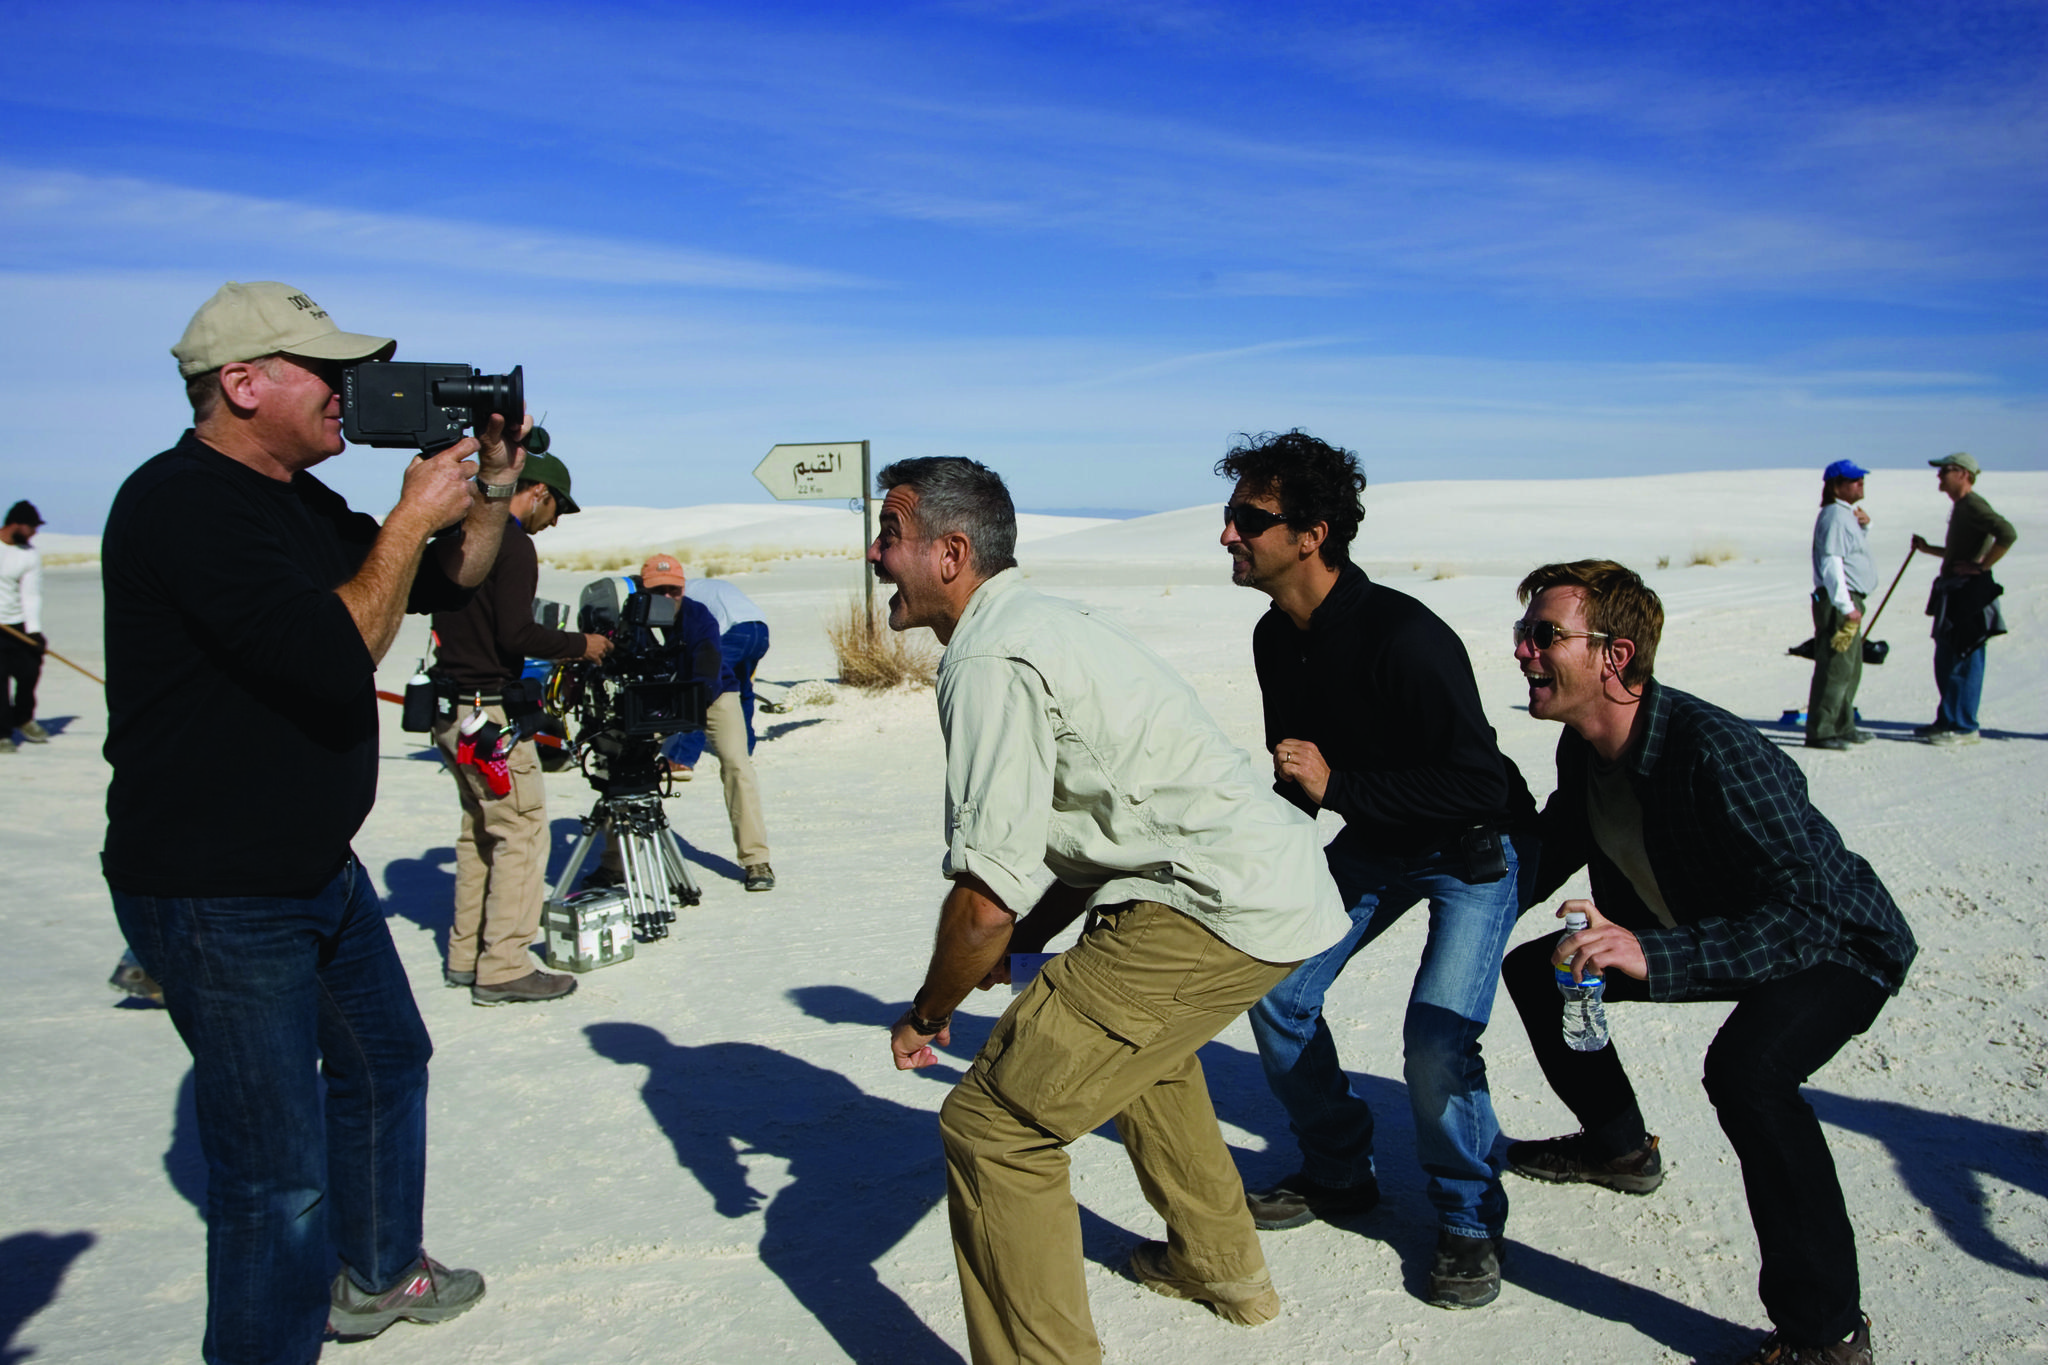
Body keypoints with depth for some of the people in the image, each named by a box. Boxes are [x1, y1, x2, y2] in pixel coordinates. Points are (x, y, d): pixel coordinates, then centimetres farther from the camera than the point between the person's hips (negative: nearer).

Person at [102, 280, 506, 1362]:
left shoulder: (301, 501, 9)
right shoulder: (184, 503, -22)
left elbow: (445, 584, 17)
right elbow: (335, 656, -31)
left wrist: (488, 498, 1)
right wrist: (413, 516, -22)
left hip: (320, 868, 11)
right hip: (215, 897, -10)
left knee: (385, 1061, 25)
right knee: (280, 1172, -5)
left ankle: (378, 1275, 46)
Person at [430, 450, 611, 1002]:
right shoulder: (513, 546, -14)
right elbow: (516, 634, -22)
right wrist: (580, 644, -8)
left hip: (450, 709, 10)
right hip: (490, 714, -10)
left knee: (480, 830, 17)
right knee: (522, 831, -4)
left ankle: (466, 955, 23)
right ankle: (503, 967, -2)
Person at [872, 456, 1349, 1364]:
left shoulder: (990, 661, -16)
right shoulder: (1042, 622, 16)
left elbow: (987, 895, -19)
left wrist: (926, 1013, -2)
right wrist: (1012, 949, 20)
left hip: (1215, 911, -11)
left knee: (992, 1124, -8)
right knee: (1136, 1044, 36)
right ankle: (1221, 1268, 52)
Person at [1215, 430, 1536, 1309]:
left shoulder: (1403, 637, -32)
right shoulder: (1276, 637, -5)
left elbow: (1478, 783, -30)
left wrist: (1339, 786, -33)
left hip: (1472, 850, -8)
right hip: (1371, 843, 8)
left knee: (1436, 1038, -20)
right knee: (1275, 991, 1)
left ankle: (1469, 1220, 8)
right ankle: (1339, 1174, 23)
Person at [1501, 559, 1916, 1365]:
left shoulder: (1715, 753, -36)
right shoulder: (1582, 748, -10)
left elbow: (1810, 914, -40)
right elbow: (1558, 845, 11)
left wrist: (1651, 957, -50)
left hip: (1839, 947, -9)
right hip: (1697, 929, 9)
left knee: (1745, 1067, -37)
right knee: (1534, 969, 12)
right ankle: (1618, 1147, 35)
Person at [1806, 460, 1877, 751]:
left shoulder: (1846, 515, 18)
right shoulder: (1834, 515, -14)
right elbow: (1831, 563, -22)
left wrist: (1863, 526, 13)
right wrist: (1846, 606, -25)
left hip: (1848, 601, 11)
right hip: (1837, 602, -11)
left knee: (1850, 669, 17)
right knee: (1835, 667, -12)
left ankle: (1843, 727, 26)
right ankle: (1819, 732, -11)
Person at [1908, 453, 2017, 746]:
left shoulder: (1973, 505, -14)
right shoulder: (1961, 506, 18)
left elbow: (2007, 534, -28)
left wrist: (1982, 567, -22)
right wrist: (1929, 549, 19)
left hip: (1969, 596, -11)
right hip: (1955, 594, 11)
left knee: (1962, 663, -7)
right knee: (1946, 662, 14)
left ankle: (1963, 727, -2)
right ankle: (1948, 721, 22)